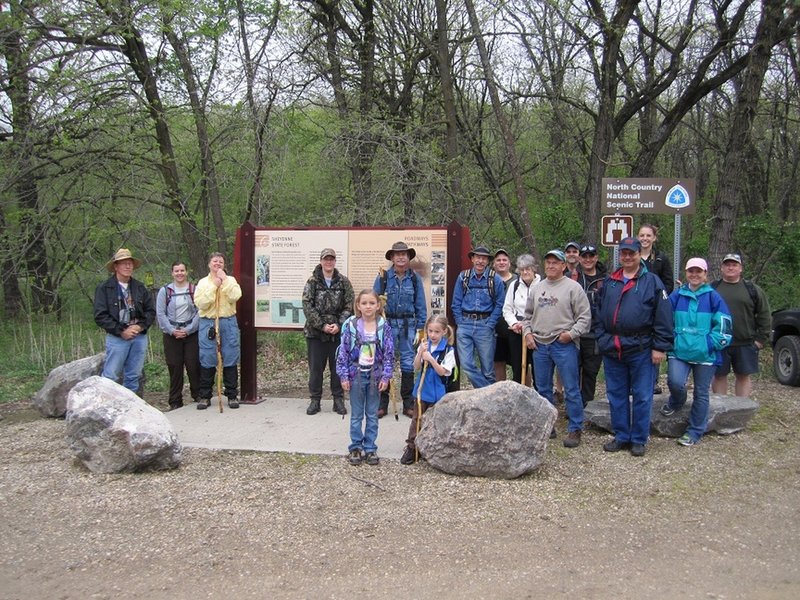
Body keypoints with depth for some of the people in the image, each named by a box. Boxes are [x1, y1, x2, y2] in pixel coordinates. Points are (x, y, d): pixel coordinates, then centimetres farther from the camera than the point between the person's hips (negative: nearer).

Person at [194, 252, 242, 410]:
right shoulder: (203, 282, 8)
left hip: (228, 323, 0)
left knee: (230, 360, 3)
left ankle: (232, 395, 11)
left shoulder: (230, 280, 9)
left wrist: (224, 280, -9)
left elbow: (235, 296, -11)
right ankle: (205, 396, 11)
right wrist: (213, 286, -9)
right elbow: (200, 303, -7)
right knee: (207, 361, 2)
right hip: (208, 324, 0)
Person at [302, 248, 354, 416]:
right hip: (315, 332, -1)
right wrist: (322, 325, -13)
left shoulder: (343, 282, 3)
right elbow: (307, 306, -6)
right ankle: (315, 400, 16)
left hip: (338, 332, 1)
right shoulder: (312, 281, -1)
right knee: (315, 367, 6)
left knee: (338, 367, 6)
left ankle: (338, 400, 18)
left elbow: (349, 306, 0)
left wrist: (339, 325, -12)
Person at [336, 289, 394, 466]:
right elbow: (343, 351, -3)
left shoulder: (384, 326, -5)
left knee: (372, 415, 10)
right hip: (356, 375, -1)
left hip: (375, 375, 1)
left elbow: (389, 354, -3)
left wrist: (386, 376, -7)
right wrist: (344, 376, -6)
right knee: (356, 415, 9)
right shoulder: (350, 325, -6)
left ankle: (370, 448, 21)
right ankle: (355, 448, 21)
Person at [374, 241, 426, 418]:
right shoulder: (383, 277, 1)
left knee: (408, 363, 5)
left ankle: (408, 404, 13)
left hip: (408, 324, 1)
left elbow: (421, 306, 7)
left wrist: (419, 329, 2)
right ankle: (382, 403, 10)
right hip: (388, 323, -1)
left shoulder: (415, 278, 5)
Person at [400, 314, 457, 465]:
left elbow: (443, 372, -14)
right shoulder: (424, 345, 2)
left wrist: (431, 359, -24)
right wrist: (420, 353, -16)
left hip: (437, 392, -4)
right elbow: (416, 367, -1)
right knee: (417, 419, 7)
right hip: (422, 389, 4)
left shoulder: (448, 350, -11)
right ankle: (411, 448, 11)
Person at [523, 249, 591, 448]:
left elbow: (585, 316, -6)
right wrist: (527, 332, 6)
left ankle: (575, 429, 6)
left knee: (571, 389, -3)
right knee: (543, 389, 13)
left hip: (564, 345, -5)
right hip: (539, 344, 5)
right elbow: (528, 315, 20)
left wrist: (572, 333, -15)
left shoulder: (573, 287, -4)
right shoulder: (536, 288, 12)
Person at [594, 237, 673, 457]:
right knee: (616, 395, 11)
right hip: (612, 349, 4)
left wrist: (660, 347, -10)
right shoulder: (609, 282, 12)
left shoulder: (652, 282, -2)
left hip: (641, 350, -4)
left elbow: (663, 317, -6)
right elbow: (599, 314, 15)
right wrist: (602, 338, 5)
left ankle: (639, 439, 16)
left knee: (642, 397, 4)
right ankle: (621, 437, 23)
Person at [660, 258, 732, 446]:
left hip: (705, 355, -1)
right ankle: (676, 402, 17)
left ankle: (694, 432, 20)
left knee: (701, 394, 6)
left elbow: (723, 327, -2)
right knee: (675, 382, -19)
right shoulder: (676, 296, 5)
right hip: (679, 351, 1)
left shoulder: (714, 297, 0)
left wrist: (709, 344, -11)